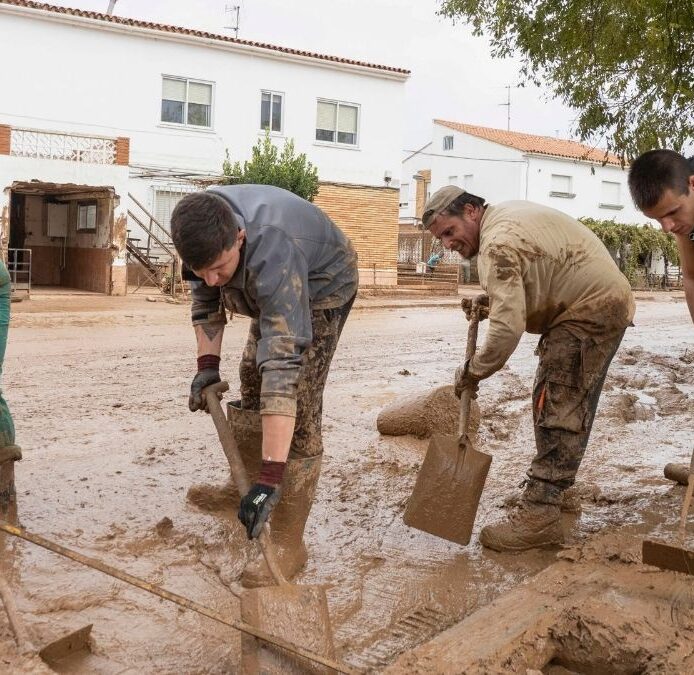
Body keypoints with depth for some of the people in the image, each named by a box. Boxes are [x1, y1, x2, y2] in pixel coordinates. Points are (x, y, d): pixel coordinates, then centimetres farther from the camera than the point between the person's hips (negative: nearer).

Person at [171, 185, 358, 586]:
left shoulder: (271, 255, -46)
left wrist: (270, 479, -54)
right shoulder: (204, 229, -25)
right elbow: (206, 298, -4)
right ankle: (242, 481, 37)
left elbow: (283, 368, -51)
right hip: (272, 292, 7)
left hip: (322, 287, -7)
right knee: (252, 378, 15)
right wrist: (207, 364, -12)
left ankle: (289, 545, -10)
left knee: (298, 406, -17)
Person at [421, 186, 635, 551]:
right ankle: (553, 487, 29)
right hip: (601, 301, 11)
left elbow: (507, 327, -29)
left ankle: (540, 515, -14)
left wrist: (472, 372, -16)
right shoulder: (506, 213, 10)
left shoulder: (497, 244, -22)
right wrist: (487, 302, 10)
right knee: (570, 404, 17)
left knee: (558, 408, -14)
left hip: (592, 310, -11)